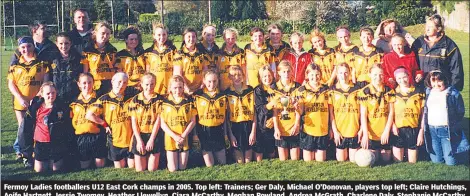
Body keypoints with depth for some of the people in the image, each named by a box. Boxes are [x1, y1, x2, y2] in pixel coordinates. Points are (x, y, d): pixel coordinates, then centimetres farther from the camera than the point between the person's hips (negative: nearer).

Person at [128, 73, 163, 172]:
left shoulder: (159, 99, -3)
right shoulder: (135, 100, 0)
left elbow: (158, 120, -6)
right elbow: (133, 122, -1)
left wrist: (151, 139, -11)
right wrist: (139, 140, -9)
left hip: (154, 135, -1)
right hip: (140, 135, 1)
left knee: (152, 169, -3)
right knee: (140, 169, 1)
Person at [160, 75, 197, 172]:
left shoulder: (189, 101, 0)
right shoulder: (165, 101, -2)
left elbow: (193, 121, -1)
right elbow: (162, 123, -3)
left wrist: (183, 136, -11)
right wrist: (174, 136, -13)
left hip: (185, 138, 1)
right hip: (170, 138, -1)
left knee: (182, 168, 6)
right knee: (173, 169, 1)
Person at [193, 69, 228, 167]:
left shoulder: (222, 96, 4)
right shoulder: (197, 95, -4)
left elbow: (225, 116, 9)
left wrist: (225, 133, 7)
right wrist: (195, 133, -5)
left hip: (218, 130, 2)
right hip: (204, 131, -2)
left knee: (223, 163, 9)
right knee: (209, 165, 2)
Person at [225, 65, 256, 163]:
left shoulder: (250, 90, 3)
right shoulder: (227, 93, 0)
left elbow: (254, 112, 1)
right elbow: (226, 115, 1)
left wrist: (253, 131, -6)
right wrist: (230, 134, -4)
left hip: (248, 126, 1)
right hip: (235, 127, -1)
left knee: (248, 152, 7)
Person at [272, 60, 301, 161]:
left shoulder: (297, 87, 4)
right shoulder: (274, 87, 3)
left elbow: (298, 108, 0)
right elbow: (274, 110, -1)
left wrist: (297, 124, -11)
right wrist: (276, 128, -8)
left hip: (294, 128, 0)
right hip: (280, 128, 0)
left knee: (295, 158, 3)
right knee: (283, 159, 5)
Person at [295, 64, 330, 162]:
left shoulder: (326, 89, 6)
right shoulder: (302, 90, 0)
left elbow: (330, 110, 9)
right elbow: (300, 111, -2)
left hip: (323, 130, 2)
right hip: (307, 129, -1)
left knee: (320, 160, 7)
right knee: (308, 160, 4)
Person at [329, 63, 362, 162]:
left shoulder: (357, 88, 3)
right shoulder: (333, 90, 2)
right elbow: (331, 112, 2)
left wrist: (361, 129, -1)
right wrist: (334, 130, -4)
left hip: (354, 130, 0)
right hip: (339, 131, 0)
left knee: (354, 160, 6)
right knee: (341, 160, 6)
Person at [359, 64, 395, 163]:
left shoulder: (389, 91, 2)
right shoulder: (365, 92, -7)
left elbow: (391, 112, 2)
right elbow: (363, 115, -8)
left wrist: (387, 131, -7)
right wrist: (365, 133, -15)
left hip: (385, 133, 2)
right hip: (371, 133, -2)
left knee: (386, 159, 9)